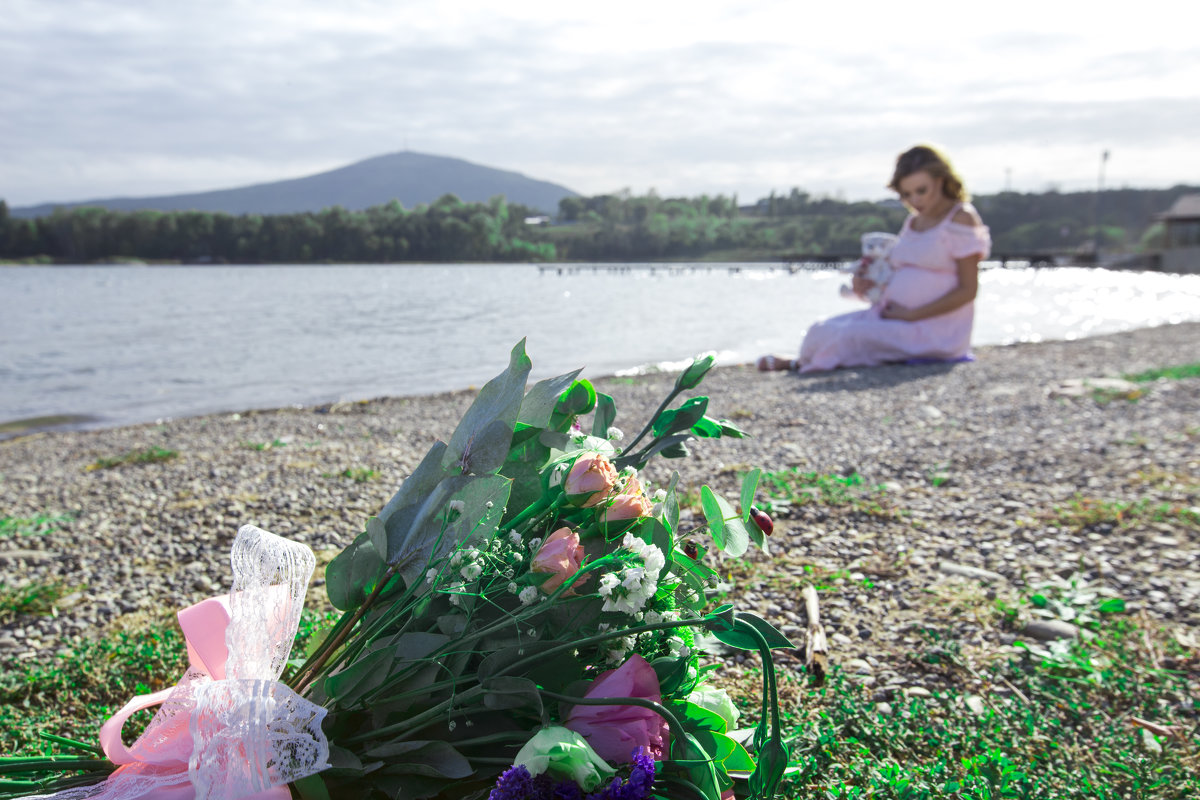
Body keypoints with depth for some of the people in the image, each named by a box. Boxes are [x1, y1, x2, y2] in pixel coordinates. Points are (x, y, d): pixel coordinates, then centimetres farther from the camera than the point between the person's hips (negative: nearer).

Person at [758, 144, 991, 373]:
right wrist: (871, 283, 0)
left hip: (935, 329, -8)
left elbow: (968, 290, -12)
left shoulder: (962, 218, -7)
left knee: (847, 337, -23)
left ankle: (799, 364, 4)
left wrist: (912, 314, -17)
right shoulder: (912, 222, 16)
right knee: (823, 331, -13)